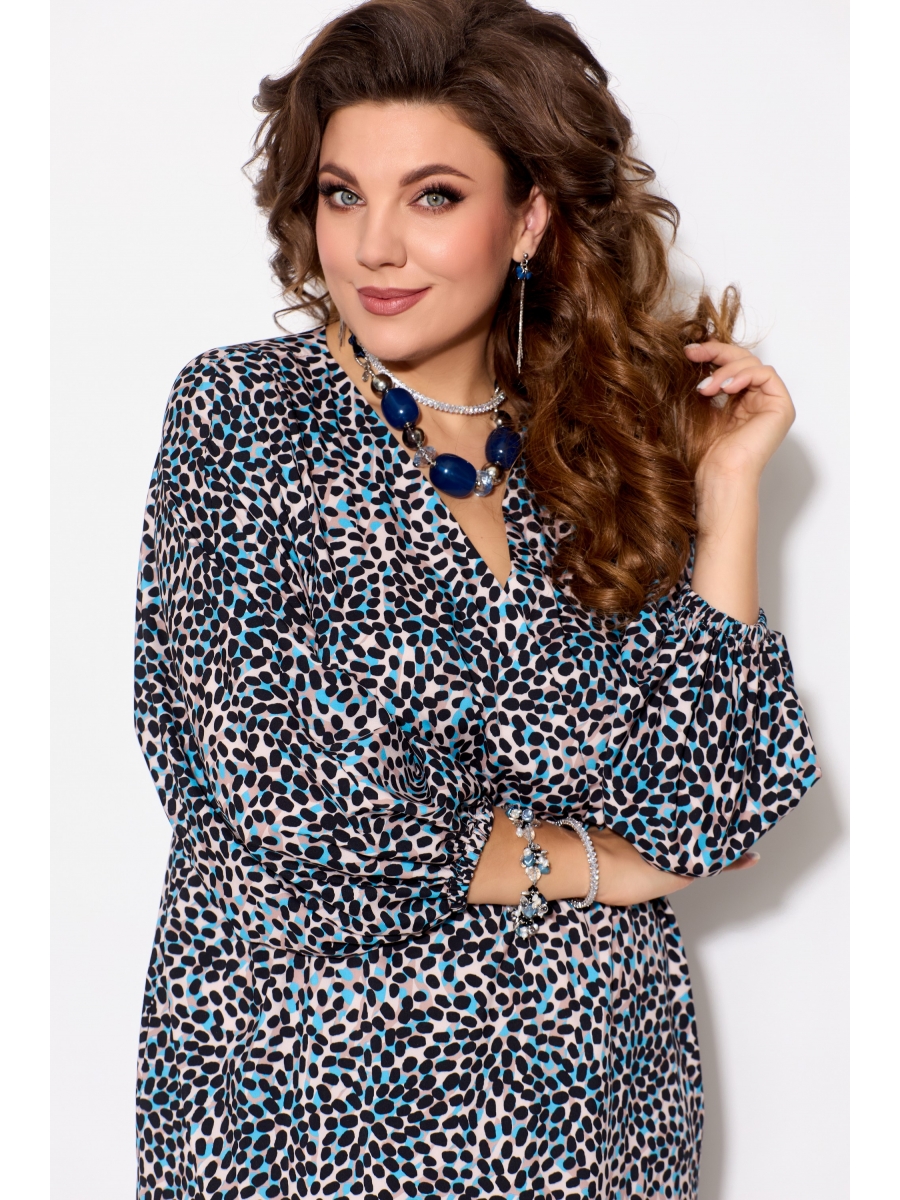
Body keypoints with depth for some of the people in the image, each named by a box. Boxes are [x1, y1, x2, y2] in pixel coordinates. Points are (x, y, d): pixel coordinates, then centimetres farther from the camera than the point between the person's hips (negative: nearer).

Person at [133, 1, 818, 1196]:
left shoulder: (608, 448, 1)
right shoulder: (239, 417, -8)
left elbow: (707, 814, -7)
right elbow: (288, 805, -16)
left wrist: (726, 488, -7)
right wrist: (587, 863, -7)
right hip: (310, 1092, -3)